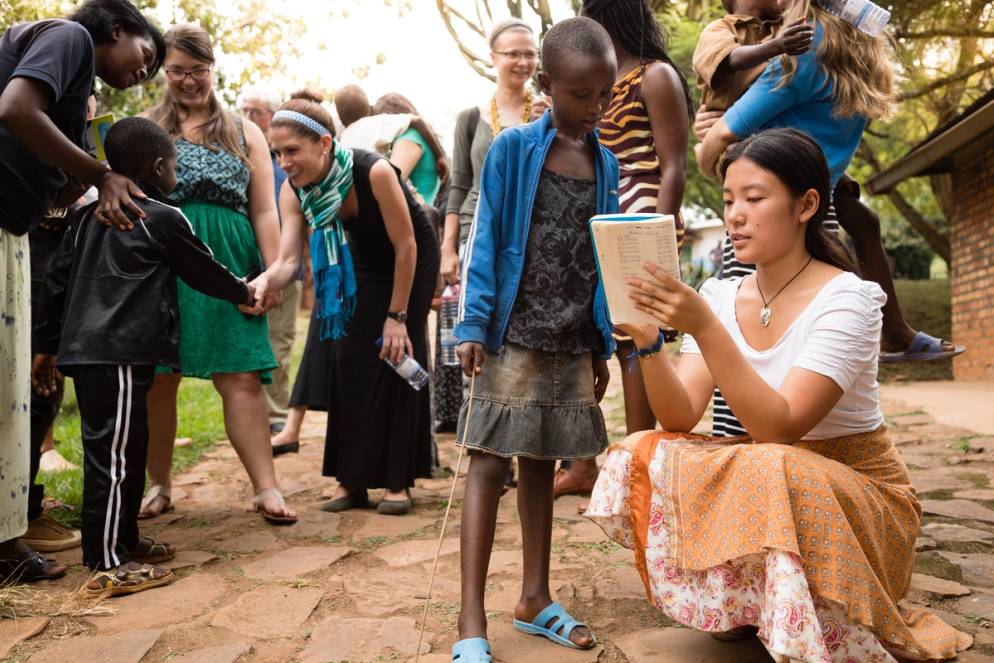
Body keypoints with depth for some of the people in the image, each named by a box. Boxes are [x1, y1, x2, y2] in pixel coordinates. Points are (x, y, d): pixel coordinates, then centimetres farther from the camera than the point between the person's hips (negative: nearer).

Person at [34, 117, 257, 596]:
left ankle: (124, 541, 27)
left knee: (127, 449, 16)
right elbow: (203, 271, 6)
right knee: (114, 455, -7)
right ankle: (108, 566, -3)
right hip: (121, 353, -8)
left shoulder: (87, 217, 18)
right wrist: (243, 293, 25)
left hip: (82, 349, 8)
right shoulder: (163, 218, -4)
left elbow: (58, 281, 18)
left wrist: (48, 345, 23)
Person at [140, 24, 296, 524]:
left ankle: (266, 489, -3)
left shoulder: (243, 133, 13)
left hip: (228, 268, 0)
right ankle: (158, 485, 20)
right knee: (159, 380, 4)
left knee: (241, 378, -5)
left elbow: (264, 212, 9)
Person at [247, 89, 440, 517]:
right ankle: (352, 480, 7)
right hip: (363, 263, 5)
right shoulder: (294, 190, -18)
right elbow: (288, 259, -24)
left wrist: (397, 316, -20)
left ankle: (397, 481, 1)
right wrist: (265, 281, -47)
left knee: (395, 360, -9)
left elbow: (406, 247, -25)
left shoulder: (373, 171, -34)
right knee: (349, 362, -2)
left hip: (412, 262, -5)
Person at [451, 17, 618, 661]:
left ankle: (535, 599, 23)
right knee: (490, 462, -4)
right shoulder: (513, 148, -5)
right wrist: (473, 325, -13)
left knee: (542, 464, 12)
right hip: (513, 336, -5)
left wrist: (602, 345, 11)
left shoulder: (605, 164, 9)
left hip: (573, 343, 5)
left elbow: (603, 258, 12)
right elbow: (485, 241, -6)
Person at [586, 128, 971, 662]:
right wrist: (647, 342, -28)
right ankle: (739, 606, 4)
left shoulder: (845, 299, -18)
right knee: (645, 458, -16)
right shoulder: (719, 296, -2)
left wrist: (705, 328, -37)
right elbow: (680, 418, -11)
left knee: (764, 476, -36)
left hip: (858, 493, -5)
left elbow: (777, 427, -29)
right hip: (765, 477, 6)